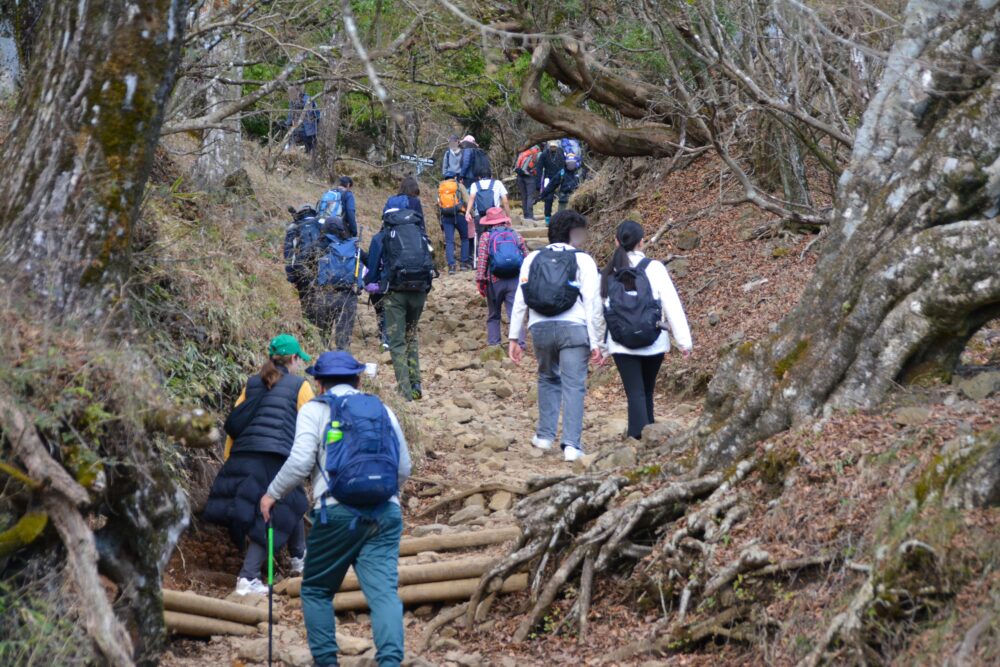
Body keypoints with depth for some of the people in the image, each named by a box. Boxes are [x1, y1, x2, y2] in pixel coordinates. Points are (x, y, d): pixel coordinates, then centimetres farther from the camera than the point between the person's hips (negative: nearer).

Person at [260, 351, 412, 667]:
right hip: (386, 515, 3)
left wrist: (272, 494, 7)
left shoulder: (315, 410, 5)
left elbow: (300, 462, -7)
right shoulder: (382, 410, 17)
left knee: (316, 591, 14)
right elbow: (404, 467, 19)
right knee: (384, 590, -6)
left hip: (337, 513, -3)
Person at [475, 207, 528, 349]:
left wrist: (480, 281, -3)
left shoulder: (486, 236, 2)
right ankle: (519, 342, -12)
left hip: (494, 281, -1)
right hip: (515, 280, 1)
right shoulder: (516, 235, 10)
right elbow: (526, 258, 9)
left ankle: (493, 343, 11)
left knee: (493, 315, 13)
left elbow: (482, 261, -6)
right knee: (515, 313, -1)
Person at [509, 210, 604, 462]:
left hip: (541, 328, 3)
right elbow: (592, 303, -4)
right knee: (573, 385, 0)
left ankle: (545, 435, 24)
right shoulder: (583, 261, 1)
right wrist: (595, 343, -1)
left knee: (548, 378, 23)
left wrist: (514, 337, 9)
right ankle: (571, 444, -7)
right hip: (573, 328, -3)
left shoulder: (532, 259, 9)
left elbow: (520, 300, 5)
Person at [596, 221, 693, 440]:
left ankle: (640, 436, -16)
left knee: (635, 394, 0)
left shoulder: (608, 274, 0)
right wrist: (684, 340, -5)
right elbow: (672, 305, -9)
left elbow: (599, 312, 5)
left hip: (622, 346, 0)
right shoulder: (654, 268, -6)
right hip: (653, 344, 0)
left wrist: (600, 345, 17)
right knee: (646, 392, 18)